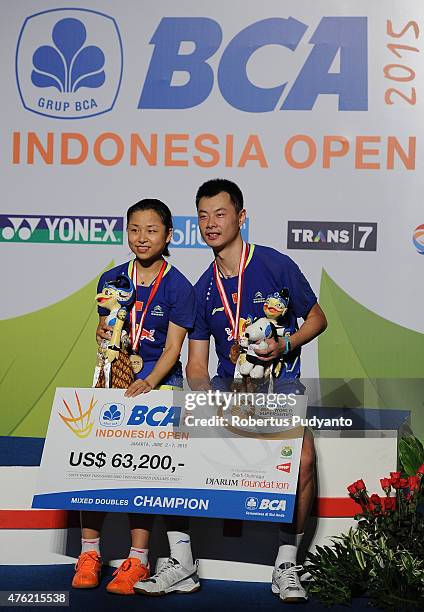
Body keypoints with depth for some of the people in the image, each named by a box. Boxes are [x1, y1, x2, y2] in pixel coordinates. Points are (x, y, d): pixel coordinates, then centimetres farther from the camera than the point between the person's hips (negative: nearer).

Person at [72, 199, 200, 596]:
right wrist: (104, 336, -7)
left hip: (160, 379, -3)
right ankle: (89, 554, 2)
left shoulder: (178, 287, -3)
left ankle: (137, 561, -8)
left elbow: (172, 348, -8)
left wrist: (148, 383, -22)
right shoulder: (112, 279, 8)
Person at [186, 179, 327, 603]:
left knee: (303, 455, -30)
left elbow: (317, 319, 6)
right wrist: (203, 395, -14)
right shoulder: (204, 288, 7)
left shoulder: (275, 265, -4)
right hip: (227, 382, 4)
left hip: (279, 378, -4)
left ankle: (286, 561, -13)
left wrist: (285, 345, -13)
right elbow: (196, 364, 7)